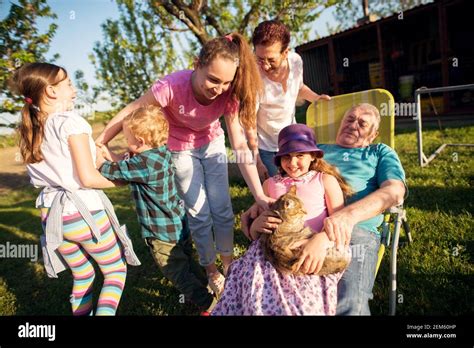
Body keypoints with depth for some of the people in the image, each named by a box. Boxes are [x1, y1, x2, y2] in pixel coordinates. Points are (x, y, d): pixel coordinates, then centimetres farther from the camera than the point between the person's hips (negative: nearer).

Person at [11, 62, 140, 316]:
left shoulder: (29, 130, 9)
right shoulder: (70, 122, -15)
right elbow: (88, 178, -20)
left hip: (52, 215, 7)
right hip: (84, 211, -7)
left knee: (82, 276, 22)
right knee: (116, 271, 11)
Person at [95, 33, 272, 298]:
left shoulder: (228, 93, -26)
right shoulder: (171, 87, -36)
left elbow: (240, 145, -27)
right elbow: (130, 112, -21)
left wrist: (259, 194, -33)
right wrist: (98, 144, -15)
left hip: (212, 143, 2)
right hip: (180, 148, -2)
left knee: (222, 210, 2)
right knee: (199, 215, 2)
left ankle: (228, 260, 28)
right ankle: (211, 269, 26)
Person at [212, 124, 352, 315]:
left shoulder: (326, 180, 12)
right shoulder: (270, 184, 19)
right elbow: (254, 235, 20)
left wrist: (322, 239, -23)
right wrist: (256, 225, -5)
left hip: (311, 255, -2)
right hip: (274, 252, 2)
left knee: (303, 303, -31)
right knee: (260, 298, -28)